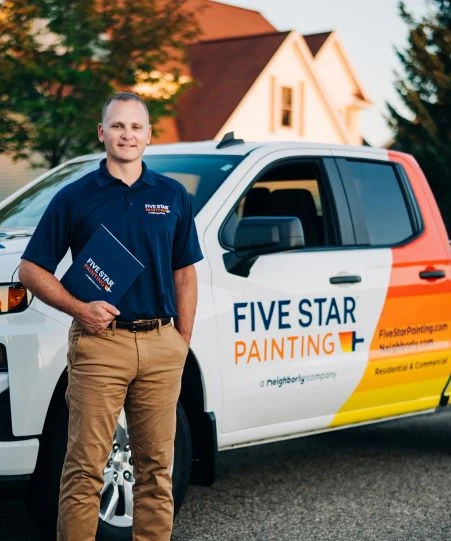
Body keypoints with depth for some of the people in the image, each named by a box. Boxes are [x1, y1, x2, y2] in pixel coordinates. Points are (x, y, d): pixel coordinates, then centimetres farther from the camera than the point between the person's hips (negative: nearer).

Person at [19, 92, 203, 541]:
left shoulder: (172, 196, 11)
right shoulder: (75, 197, 3)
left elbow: (185, 274, 14)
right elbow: (31, 270, 3)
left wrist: (182, 341, 8)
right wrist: (80, 309, -10)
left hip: (161, 344, 3)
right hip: (99, 342, -3)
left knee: (156, 465, 9)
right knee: (85, 466, -3)